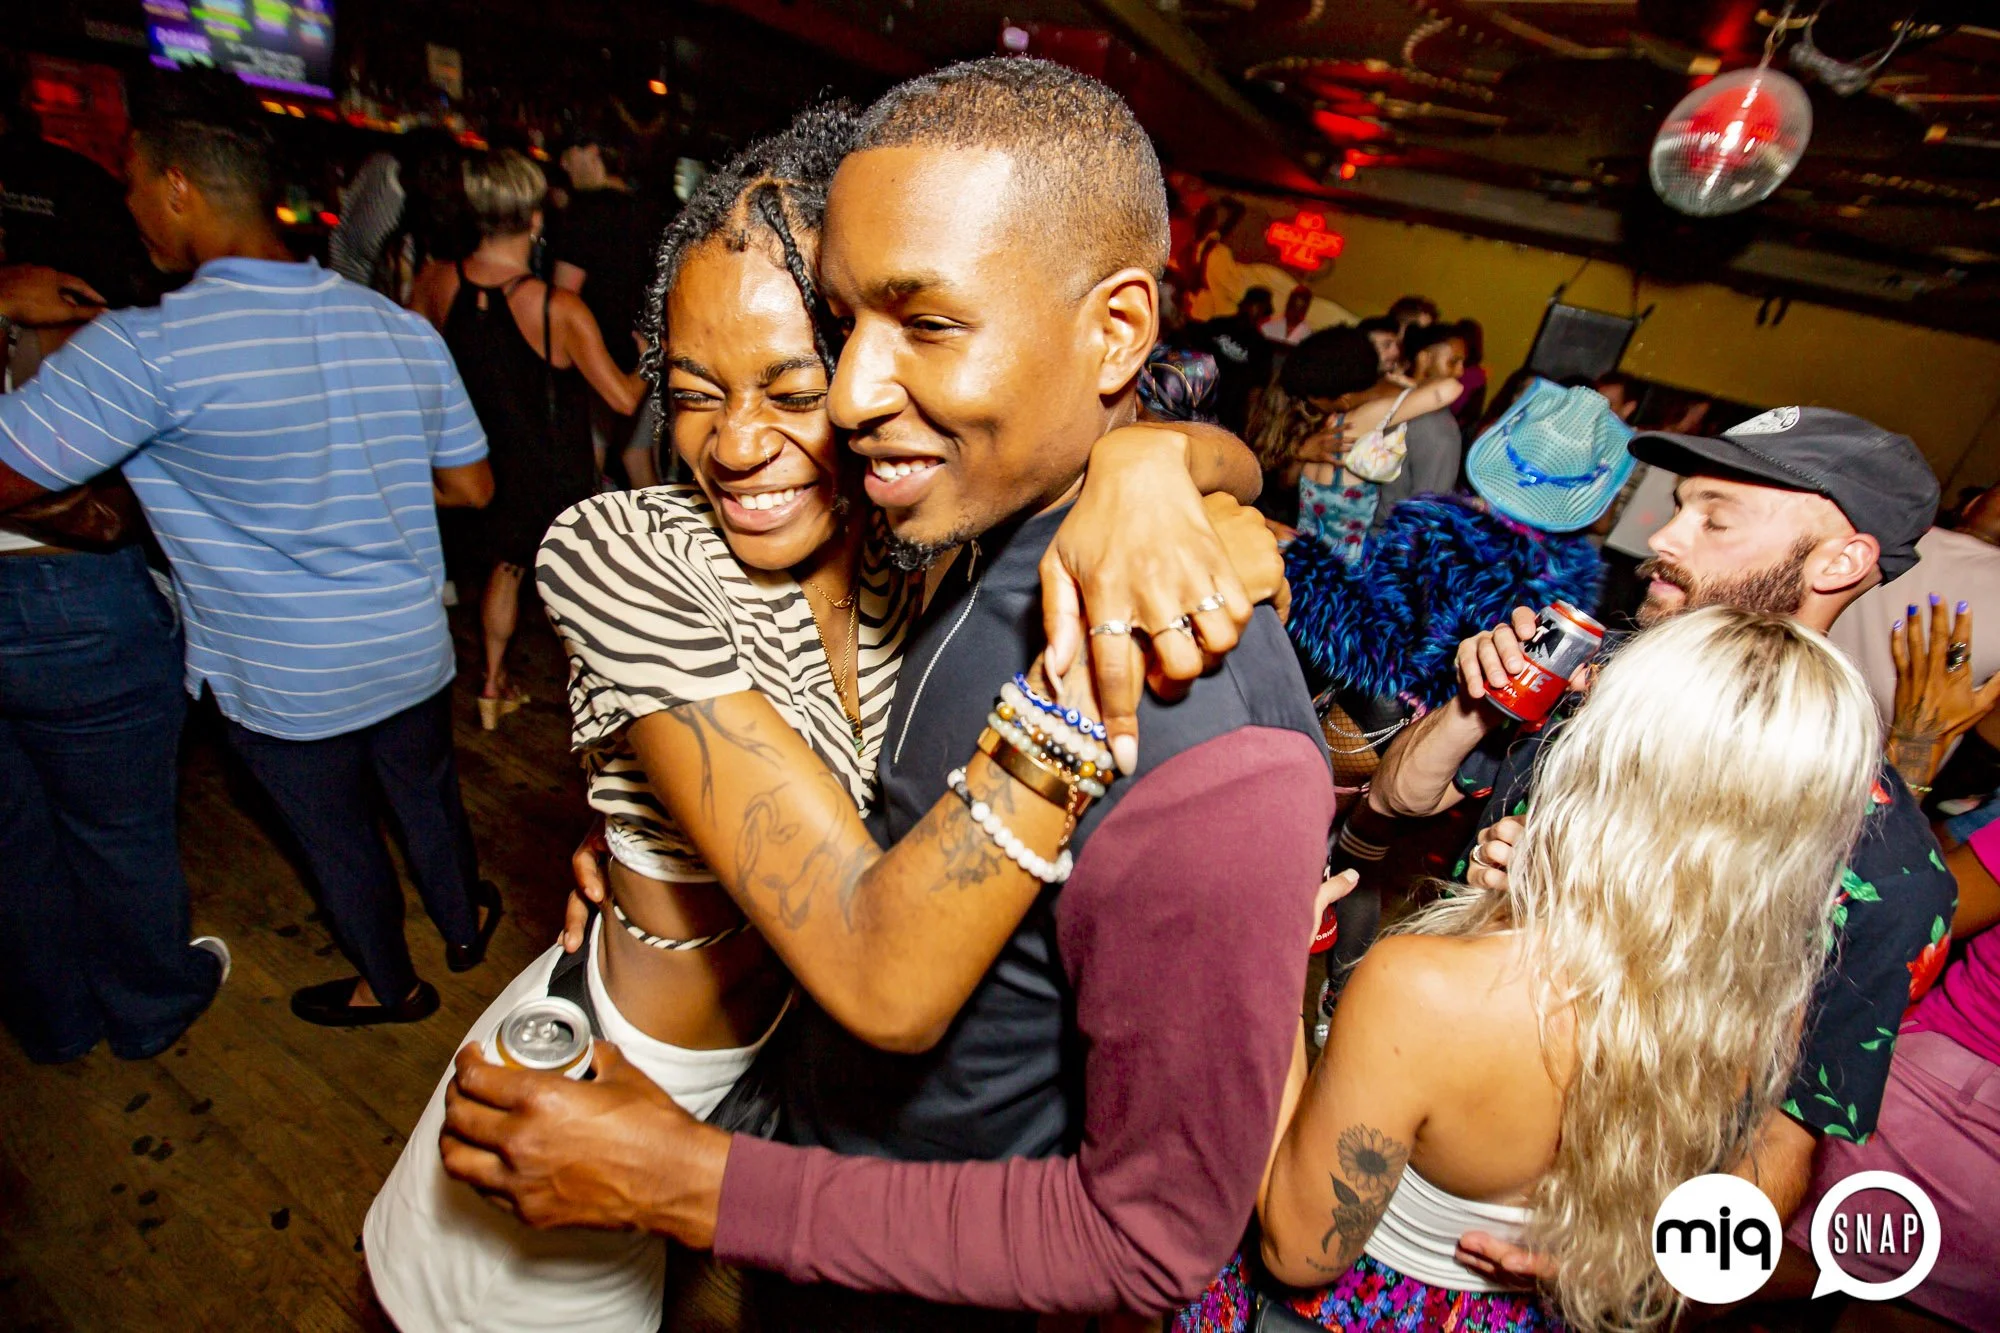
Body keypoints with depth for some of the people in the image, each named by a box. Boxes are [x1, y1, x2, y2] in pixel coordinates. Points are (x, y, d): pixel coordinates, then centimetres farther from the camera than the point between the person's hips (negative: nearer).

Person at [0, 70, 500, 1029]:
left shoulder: (146, 350, -21)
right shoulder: (403, 328, -4)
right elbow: (471, 487, 3)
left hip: (286, 684, -4)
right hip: (412, 652, 4)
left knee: (339, 841, 19)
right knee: (427, 793, 26)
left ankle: (391, 988, 43)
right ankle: (464, 927, 49)